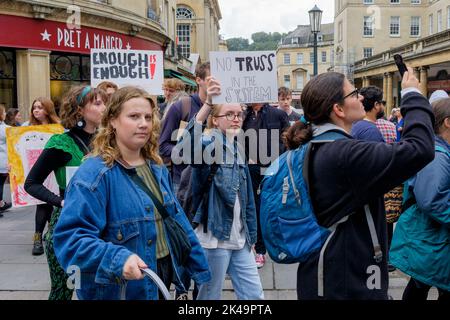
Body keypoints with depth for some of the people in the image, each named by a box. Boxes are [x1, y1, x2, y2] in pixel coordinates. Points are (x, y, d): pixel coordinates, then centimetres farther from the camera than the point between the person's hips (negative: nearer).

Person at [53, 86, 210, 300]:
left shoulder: (157, 168, 6)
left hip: (163, 278, 7)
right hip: (120, 290, -7)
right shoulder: (94, 174, -18)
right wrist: (118, 259, -38)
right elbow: (70, 238, -25)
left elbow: (177, 221, 12)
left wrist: (199, 268, 13)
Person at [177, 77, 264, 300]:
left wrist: (250, 235, 15)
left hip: (239, 237, 7)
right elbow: (187, 147, -37)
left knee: (254, 295, 12)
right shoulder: (209, 144, -10)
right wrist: (208, 103, -46)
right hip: (214, 236, -7)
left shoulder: (237, 150, 11)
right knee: (210, 296, 7)